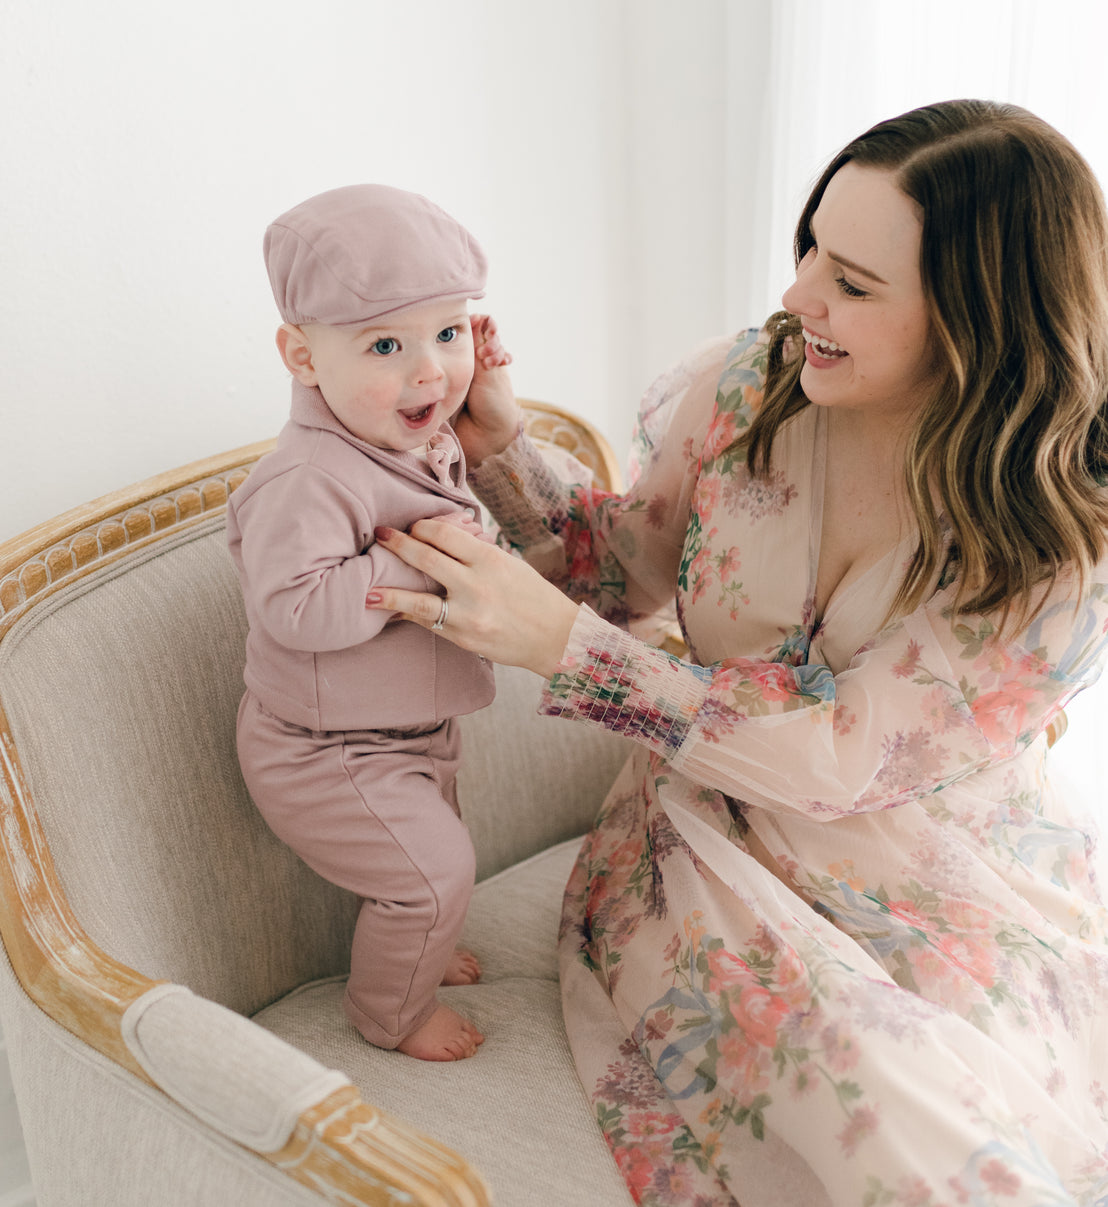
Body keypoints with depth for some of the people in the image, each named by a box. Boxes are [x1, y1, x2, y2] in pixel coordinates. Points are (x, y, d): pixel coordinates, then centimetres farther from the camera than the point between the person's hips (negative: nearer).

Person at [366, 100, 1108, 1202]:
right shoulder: (743, 387, -9)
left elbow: (843, 759, -23)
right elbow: (620, 571, 7)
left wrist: (558, 641, -30)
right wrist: (494, 445, -11)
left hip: (951, 893, 0)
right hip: (723, 845, 1)